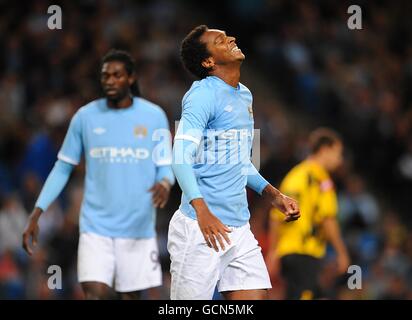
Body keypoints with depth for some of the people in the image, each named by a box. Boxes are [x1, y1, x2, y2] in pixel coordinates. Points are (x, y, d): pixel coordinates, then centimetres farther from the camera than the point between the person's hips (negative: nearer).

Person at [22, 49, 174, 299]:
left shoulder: (153, 116, 1)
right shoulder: (85, 117, 2)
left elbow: (165, 165, 4)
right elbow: (63, 168, 8)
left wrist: (165, 183, -22)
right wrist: (36, 215, 1)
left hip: (138, 228, 0)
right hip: (96, 225, 0)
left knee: (132, 295, 5)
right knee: (95, 293, -14)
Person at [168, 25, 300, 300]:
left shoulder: (245, 96, 16)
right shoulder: (203, 94, -11)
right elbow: (181, 156, -21)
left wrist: (273, 195, 17)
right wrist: (202, 211, -32)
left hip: (240, 228, 8)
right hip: (201, 229, -8)